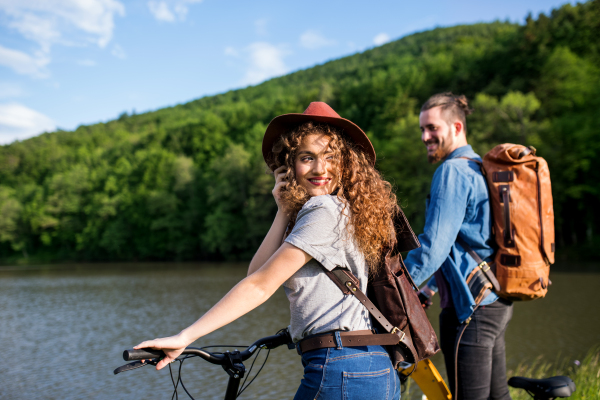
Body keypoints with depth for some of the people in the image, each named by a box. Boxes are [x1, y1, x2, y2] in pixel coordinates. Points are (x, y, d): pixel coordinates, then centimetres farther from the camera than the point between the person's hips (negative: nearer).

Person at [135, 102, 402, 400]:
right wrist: (285, 212, -2)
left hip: (340, 372, -9)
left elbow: (260, 286, -17)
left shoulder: (325, 210, -12)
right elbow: (258, 273, 5)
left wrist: (185, 337, -17)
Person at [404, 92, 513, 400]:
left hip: (470, 308, -10)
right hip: (497, 303, 10)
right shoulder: (480, 169, 16)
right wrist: (431, 287, 22)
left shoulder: (452, 171, -14)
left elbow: (433, 246, -21)